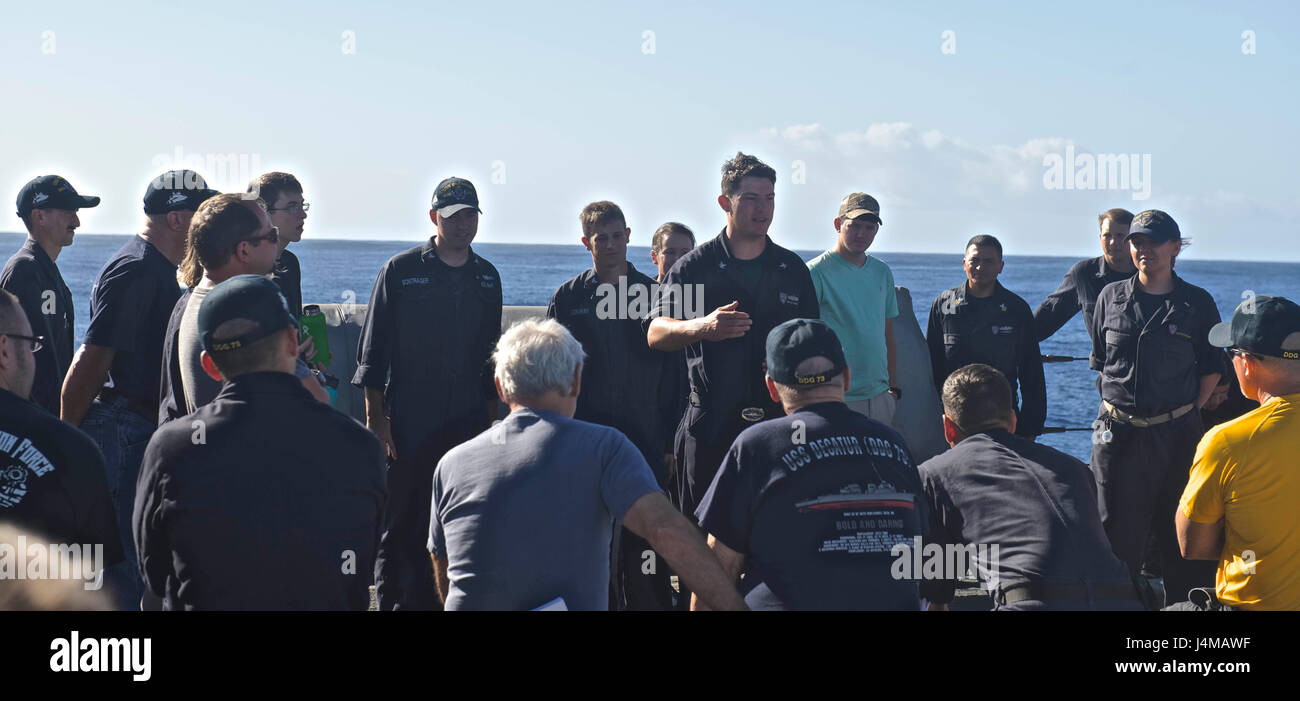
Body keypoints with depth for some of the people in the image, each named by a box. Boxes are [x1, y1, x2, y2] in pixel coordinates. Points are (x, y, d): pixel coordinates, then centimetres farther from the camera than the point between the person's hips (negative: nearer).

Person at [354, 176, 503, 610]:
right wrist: (375, 415, -7)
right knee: (401, 526, 0)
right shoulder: (401, 270, -1)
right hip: (407, 424, -4)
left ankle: (430, 600, 16)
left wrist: (490, 415, 13)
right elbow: (373, 348, -1)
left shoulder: (486, 277, 12)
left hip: (468, 425, 4)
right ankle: (394, 601, 10)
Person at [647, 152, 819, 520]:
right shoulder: (695, 266, 2)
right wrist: (703, 327, -27)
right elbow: (656, 334, -7)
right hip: (711, 426, -2)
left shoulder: (793, 269, 12)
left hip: (779, 421, 2)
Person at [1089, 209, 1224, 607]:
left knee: (1181, 537, 4)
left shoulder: (1198, 304, 2)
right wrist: (1119, 409, 10)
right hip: (1117, 433, 1)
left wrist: (1185, 413, 3)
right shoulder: (1111, 298, 7)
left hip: (1177, 435, -1)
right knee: (1118, 533, 5)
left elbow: (1211, 370, 7)